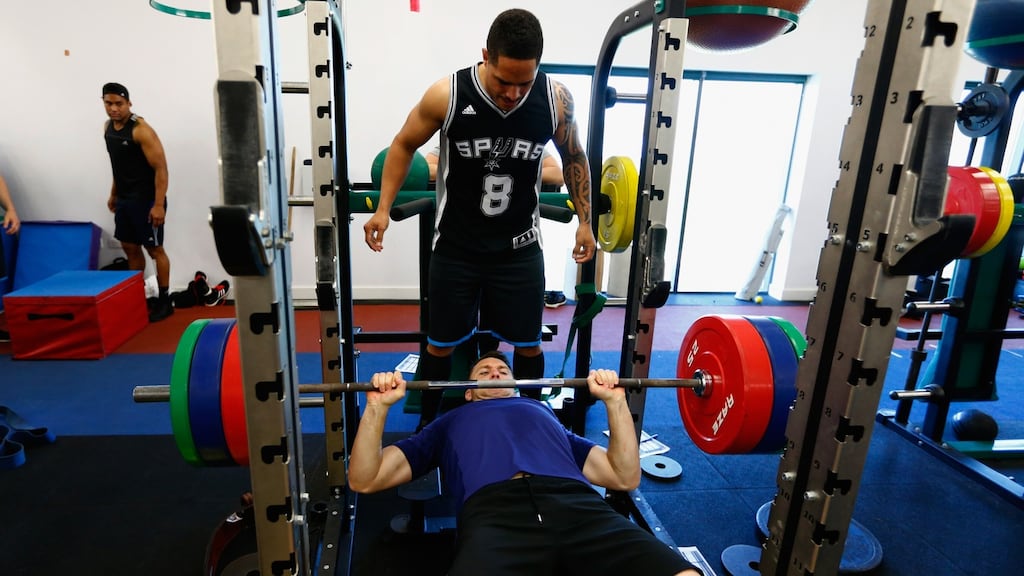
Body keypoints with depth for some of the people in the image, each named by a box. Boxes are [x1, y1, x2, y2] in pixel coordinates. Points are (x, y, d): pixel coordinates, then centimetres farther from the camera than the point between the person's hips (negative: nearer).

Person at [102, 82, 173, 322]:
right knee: (130, 247, 13)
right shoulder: (108, 127, 9)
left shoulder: (141, 130, -17)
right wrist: (114, 194, 22)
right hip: (124, 199, 8)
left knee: (155, 249, -1)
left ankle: (164, 301, 7)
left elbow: (161, 168, -19)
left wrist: (159, 205, -24)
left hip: (146, 199, -8)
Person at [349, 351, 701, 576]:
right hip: (496, 511, -1)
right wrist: (378, 405, 15)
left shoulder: (544, 412, 38)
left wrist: (615, 400, 24)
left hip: (579, 505, 2)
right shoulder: (451, 422, 35)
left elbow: (625, 478, 30)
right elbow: (364, 480, 26)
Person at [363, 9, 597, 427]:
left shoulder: (556, 99, -12)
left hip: (520, 248, 1)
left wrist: (584, 221, 6)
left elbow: (573, 157, 7)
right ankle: (428, 423, 35)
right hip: (456, 248, -1)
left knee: (528, 343, 12)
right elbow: (404, 145, 0)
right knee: (442, 343, 11)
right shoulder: (446, 95, -17)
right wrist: (383, 208, -6)